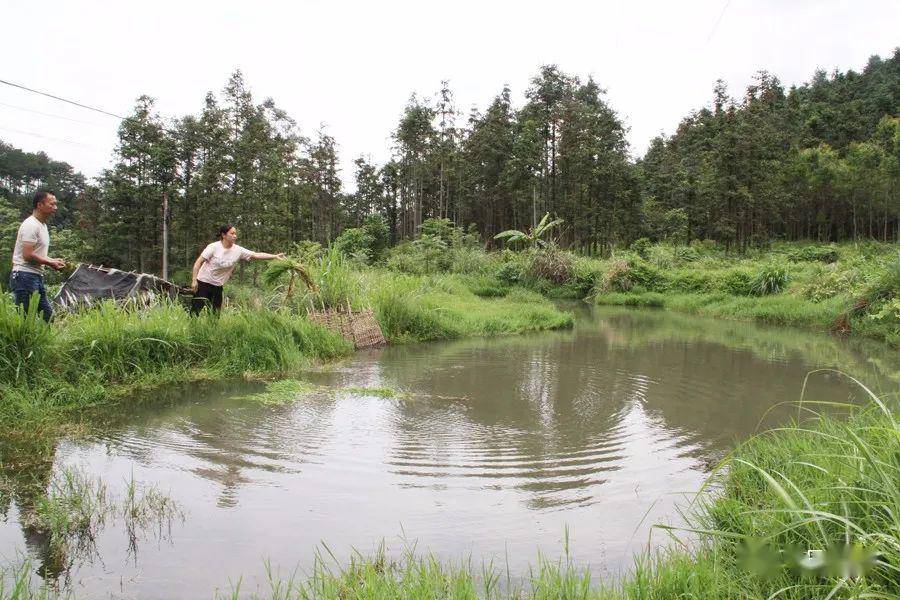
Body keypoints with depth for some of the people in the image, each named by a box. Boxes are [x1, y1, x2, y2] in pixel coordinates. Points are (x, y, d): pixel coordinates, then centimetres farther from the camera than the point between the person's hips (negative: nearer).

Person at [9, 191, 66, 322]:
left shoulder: (43, 225, 18)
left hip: (37, 276, 10)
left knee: (47, 315, 9)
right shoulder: (31, 225, -14)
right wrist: (50, 263, -10)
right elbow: (28, 255, -20)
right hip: (25, 276, -10)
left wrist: (53, 260, 9)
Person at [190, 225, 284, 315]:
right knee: (196, 310, -5)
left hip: (218, 286, 4)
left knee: (215, 313, 7)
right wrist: (194, 280, -17)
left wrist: (275, 256, -15)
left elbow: (256, 255, -7)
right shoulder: (214, 247, -15)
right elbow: (198, 262, -12)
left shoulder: (238, 250, -5)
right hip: (203, 282, -4)